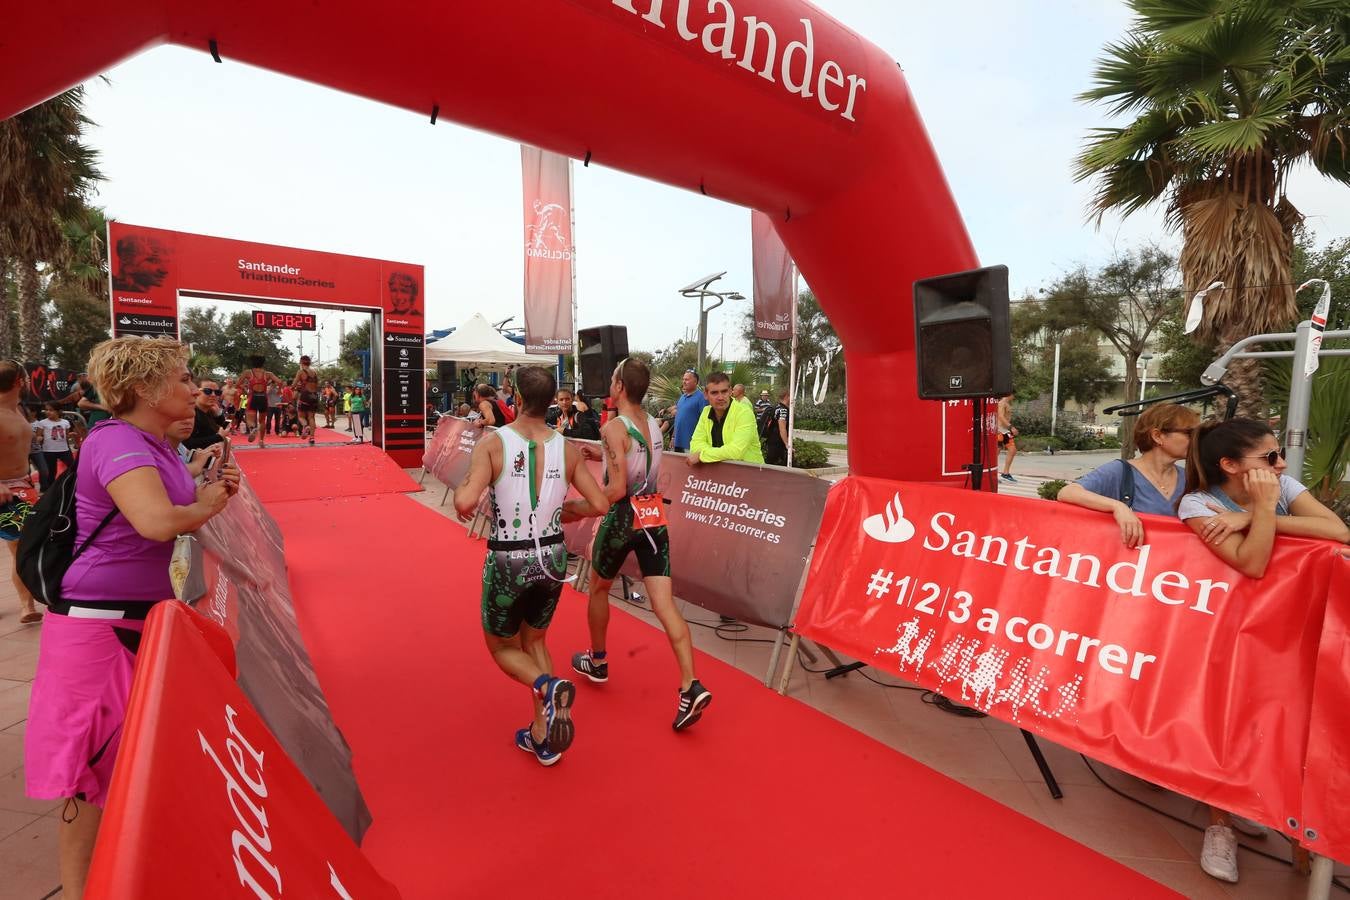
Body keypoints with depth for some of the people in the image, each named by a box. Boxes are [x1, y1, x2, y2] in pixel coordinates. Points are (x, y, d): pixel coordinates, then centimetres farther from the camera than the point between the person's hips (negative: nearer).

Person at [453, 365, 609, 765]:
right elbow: (599, 505, -2)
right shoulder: (567, 448, -5)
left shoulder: (493, 443, -14)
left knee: (502, 646, 21)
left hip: (508, 560, -3)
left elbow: (466, 503, -26)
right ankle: (542, 736, 27)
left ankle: (548, 686, -9)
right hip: (552, 557, 4)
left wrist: (460, 492, -3)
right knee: (534, 640, 26)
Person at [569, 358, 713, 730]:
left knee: (598, 588, 21)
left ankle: (597, 662, 39)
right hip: (654, 516, 6)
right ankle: (691, 686, -4)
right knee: (664, 604, 3)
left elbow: (617, 490, -20)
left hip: (624, 517, -5)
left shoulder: (613, 427, -14)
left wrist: (580, 507, -9)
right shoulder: (653, 424, 7)